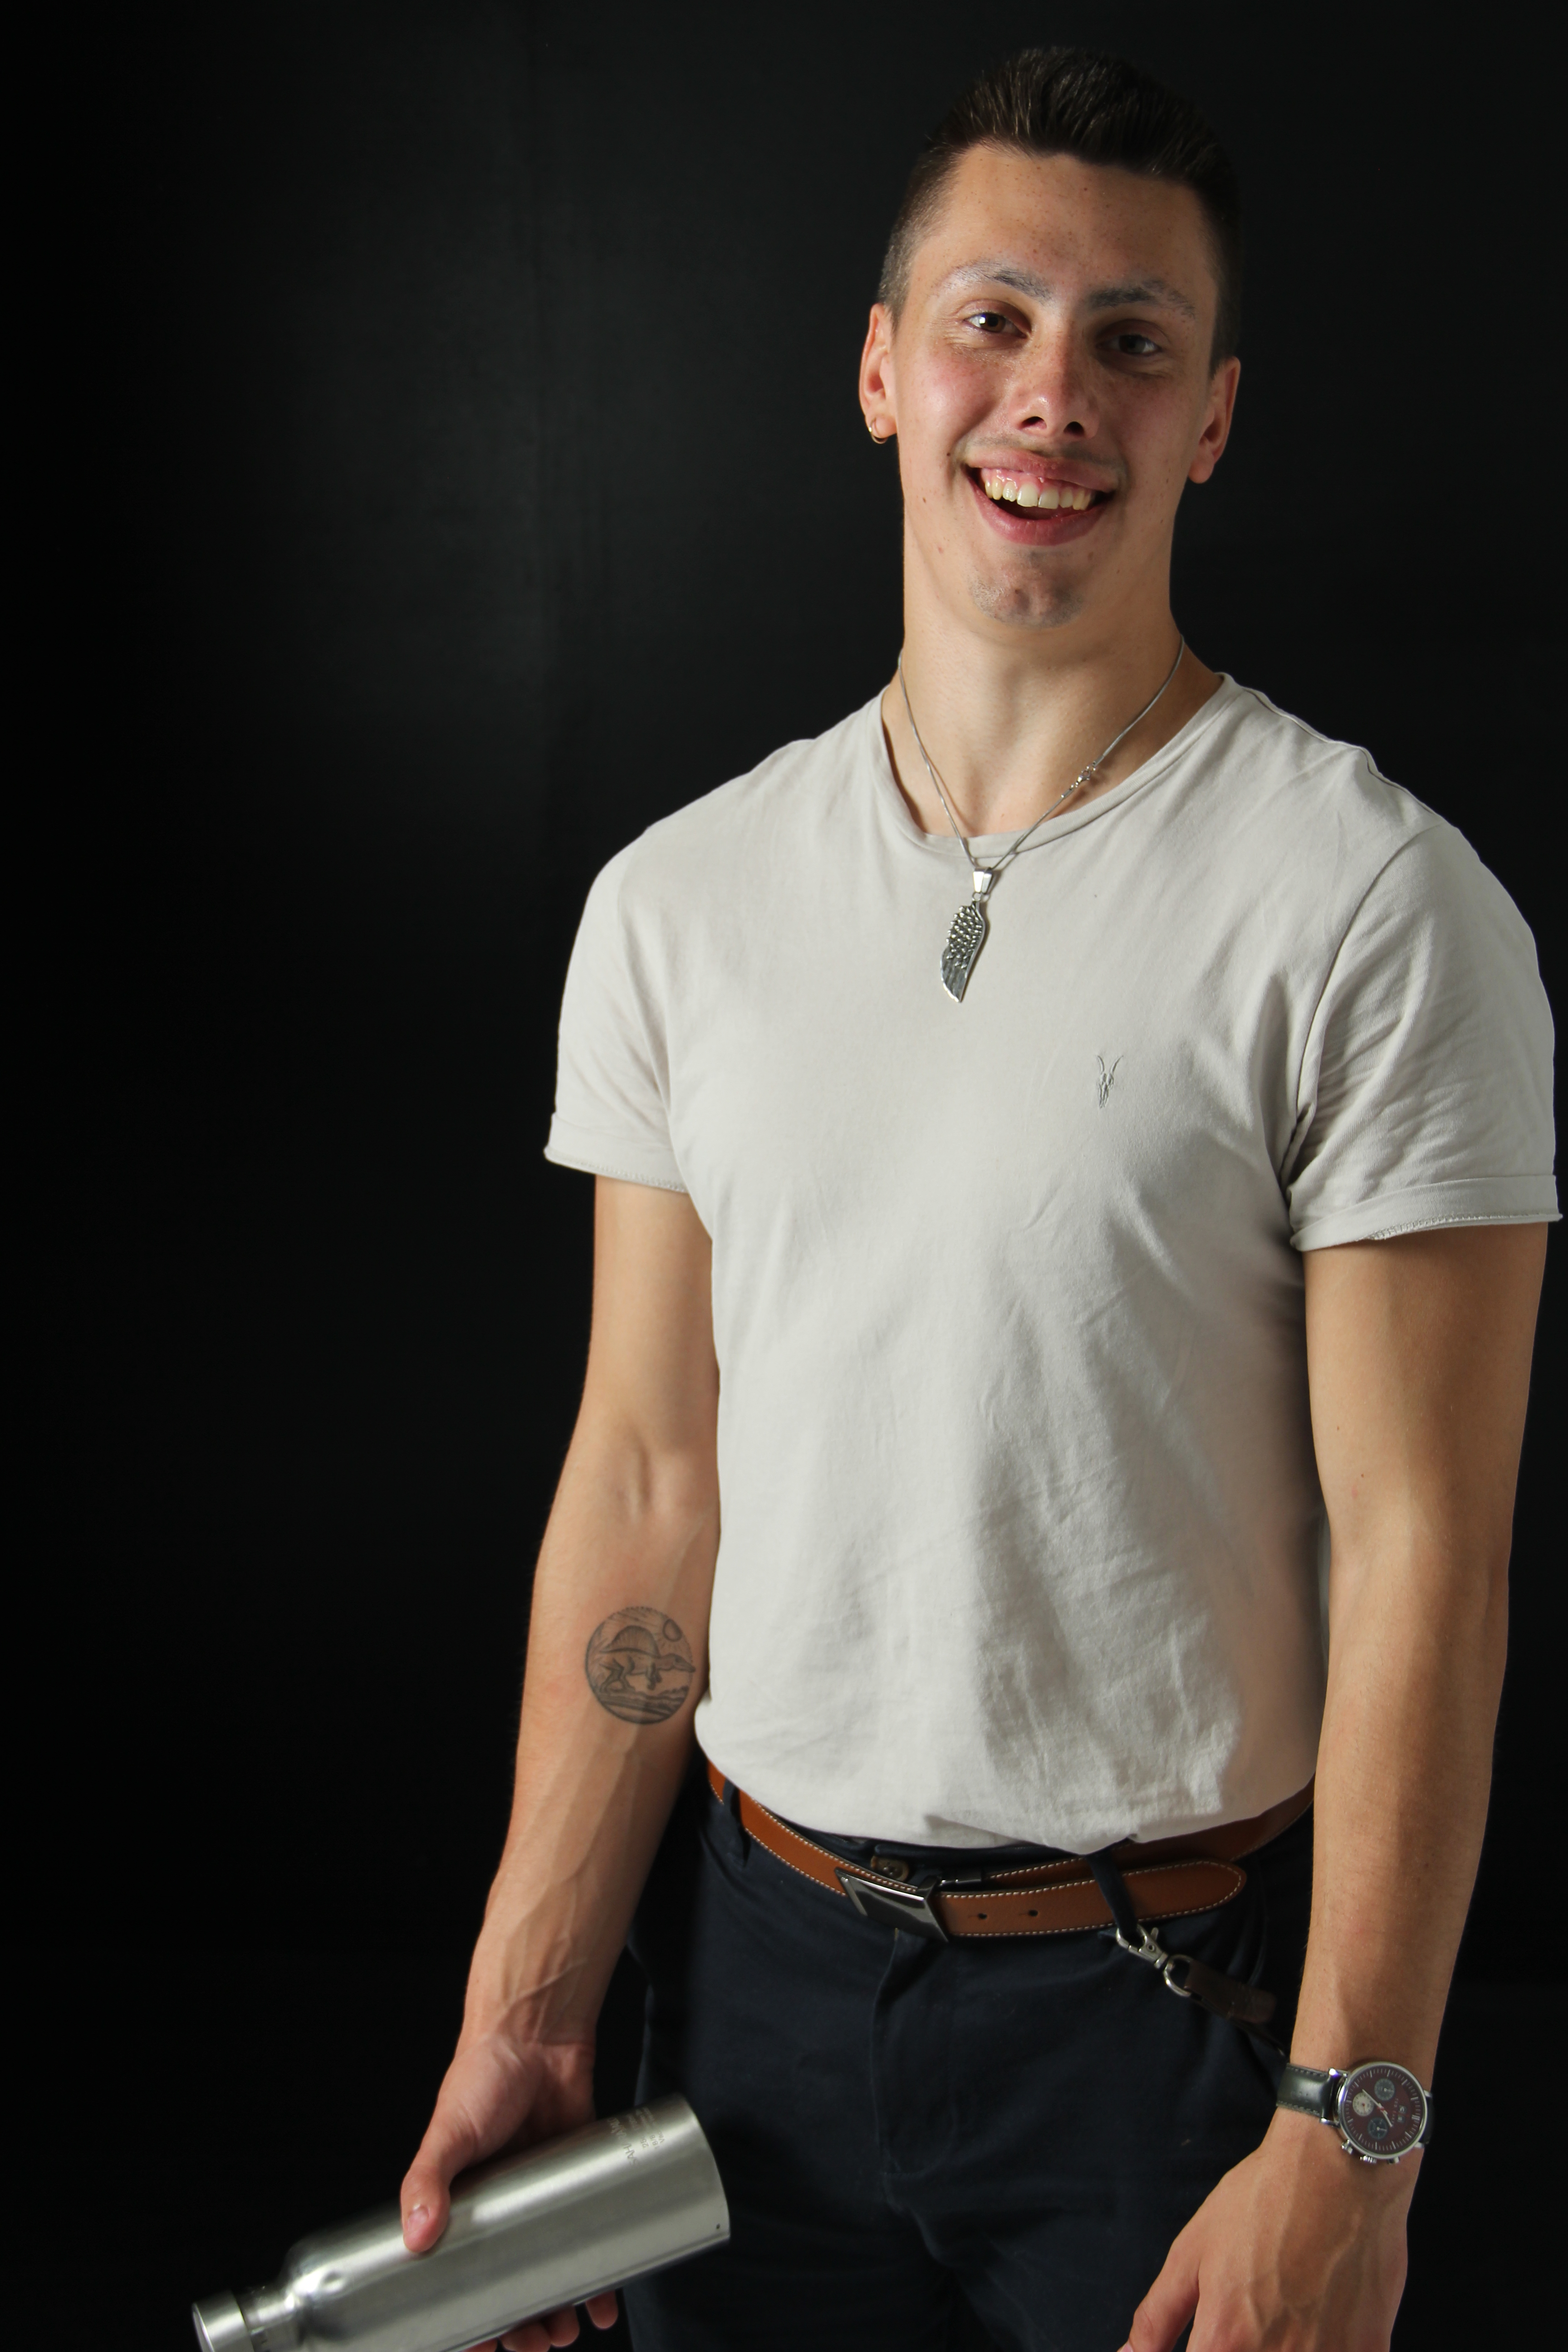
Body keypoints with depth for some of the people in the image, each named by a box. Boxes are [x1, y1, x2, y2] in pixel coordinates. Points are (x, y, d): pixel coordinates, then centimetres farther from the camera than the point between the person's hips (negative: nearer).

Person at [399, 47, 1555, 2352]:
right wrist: (526, 2011, 1)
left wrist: (1349, 2141, -15)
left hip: (1181, 1992, -4)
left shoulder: (1378, 908, -12)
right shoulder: (680, 899, 2)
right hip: (755, 1957, 4)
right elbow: (648, 1479, 3)